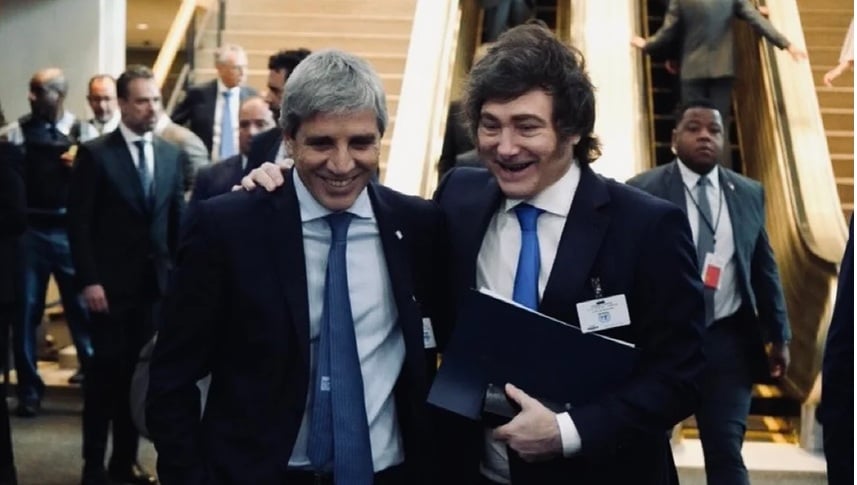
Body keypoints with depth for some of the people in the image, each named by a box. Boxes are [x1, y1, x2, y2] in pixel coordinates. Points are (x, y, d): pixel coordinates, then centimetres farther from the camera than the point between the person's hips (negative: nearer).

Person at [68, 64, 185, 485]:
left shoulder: (172, 155, 9)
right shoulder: (95, 154, -5)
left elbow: (176, 221, 11)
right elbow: (78, 223, -8)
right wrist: (89, 280, -13)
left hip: (154, 284, 4)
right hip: (110, 285, -4)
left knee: (137, 374, 10)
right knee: (105, 373, 2)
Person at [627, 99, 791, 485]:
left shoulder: (749, 193, 8)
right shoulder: (642, 191, -3)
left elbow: (765, 269, 12)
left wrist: (779, 336, 11)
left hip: (727, 339, 2)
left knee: (726, 453, 3)